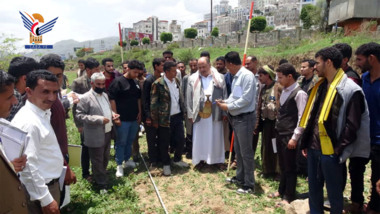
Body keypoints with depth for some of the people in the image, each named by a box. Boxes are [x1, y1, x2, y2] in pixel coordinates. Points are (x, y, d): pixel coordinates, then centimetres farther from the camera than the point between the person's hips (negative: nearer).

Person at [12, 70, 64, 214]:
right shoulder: (27, 121, -24)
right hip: (39, 190, -9)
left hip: (50, 183, 9)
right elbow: (28, 166, -25)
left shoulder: (43, 113, 5)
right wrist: (45, 199, -21)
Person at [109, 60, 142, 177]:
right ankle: (119, 165, 14)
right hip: (122, 119, -6)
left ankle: (127, 159, 33)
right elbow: (112, 99, -13)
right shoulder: (118, 82, -11)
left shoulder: (135, 82, 9)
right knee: (121, 142, 3)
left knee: (130, 141, 16)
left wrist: (139, 112, 11)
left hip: (134, 118, 6)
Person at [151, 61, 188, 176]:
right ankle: (166, 164, 29)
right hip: (165, 118, -5)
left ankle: (177, 159, 36)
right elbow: (153, 103, -11)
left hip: (178, 116, 6)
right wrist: (155, 120, -8)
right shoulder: (158, 84, -14)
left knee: (181, 140, 12)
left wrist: (183, 112, 12)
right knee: (164, 143, 9)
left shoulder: (176, 81, 6)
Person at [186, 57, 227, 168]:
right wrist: (190, 114, -2)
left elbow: (224, 95, 2)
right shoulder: (192, 79, 4)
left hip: (215, 113, 0)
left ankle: (218, 159, 23)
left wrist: (225, 112, -2)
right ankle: (200, 159, 21)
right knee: (199, 138, 6)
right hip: (199, 114, 0)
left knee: (216, 137, 8)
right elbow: (189, 97, 3)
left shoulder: (220, 78, 3)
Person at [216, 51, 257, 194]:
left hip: (245, 118, -10)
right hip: (236, 117, 10)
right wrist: (225, 102, 3)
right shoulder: (236, 77, 12)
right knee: (238, 150, 19)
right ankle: (240, 177, 35)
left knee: (246, 152, 0)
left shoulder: (247, 75, -17)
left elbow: (246, 99, -22)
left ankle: (249, 185, 13)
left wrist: (228, 107, -16)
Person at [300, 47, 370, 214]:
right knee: (313, 188, 18)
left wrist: (338, 148, -14)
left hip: (330, 151, -6)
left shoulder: (350, 90, -12)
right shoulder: (319, 86, 9)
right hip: (313, 148, 7)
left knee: (334, 191, 11)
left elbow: (352, 125, -14)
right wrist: (305, 142, 10)